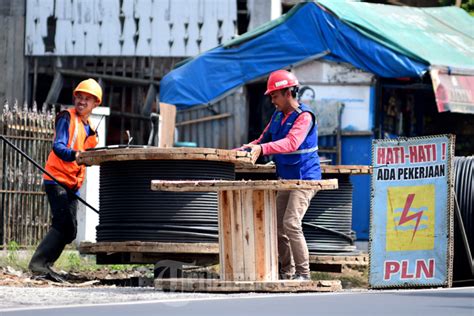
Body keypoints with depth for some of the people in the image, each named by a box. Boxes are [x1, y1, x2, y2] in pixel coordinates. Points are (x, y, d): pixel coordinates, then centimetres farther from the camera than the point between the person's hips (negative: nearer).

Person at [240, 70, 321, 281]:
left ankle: (303, 273, -14)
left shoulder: (304, 116, -16)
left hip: (304, 178, -9)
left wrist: (262, 149, -42)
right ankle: (287, 272, 18)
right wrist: (246, 149, 0)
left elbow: (291, 143, -31)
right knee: (277, 225, 9)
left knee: (291, 223, -19)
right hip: (286, 179, 9)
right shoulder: (278, 115, 10)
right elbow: (265, 139, 18)